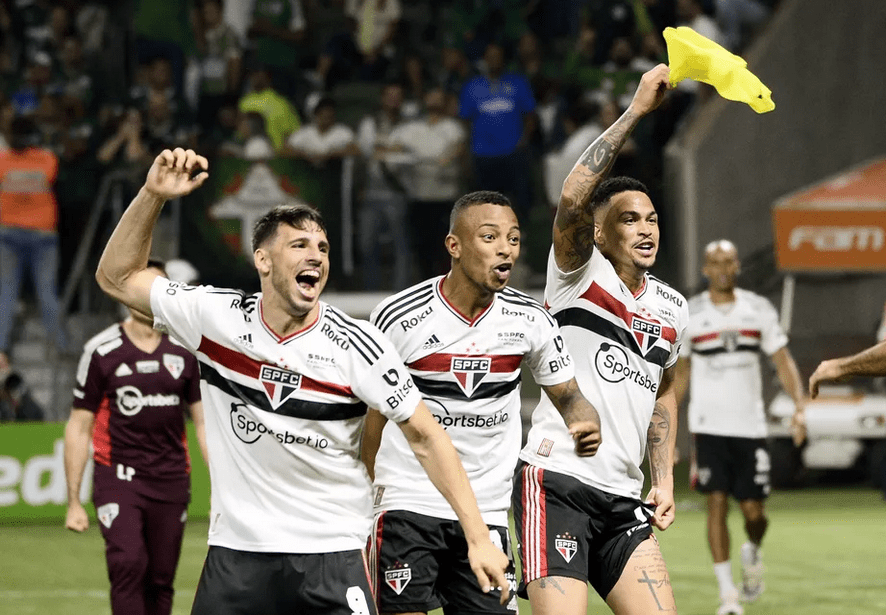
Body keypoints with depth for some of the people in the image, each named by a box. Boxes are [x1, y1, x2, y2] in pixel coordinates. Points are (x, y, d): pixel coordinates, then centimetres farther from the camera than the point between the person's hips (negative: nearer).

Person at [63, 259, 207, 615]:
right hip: (118, 476, -3)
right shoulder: (101, 351, -1)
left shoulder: (184, 351, 6)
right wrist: (73, 501, 0)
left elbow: (203, 421, 12)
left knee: (160, 583, 3)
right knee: (128, 564, -22)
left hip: (171, 479, 3)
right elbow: (79, 427, 4)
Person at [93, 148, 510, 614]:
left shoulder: (356, 345, -7)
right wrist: (153, 195, -8)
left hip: (333, 555, -2)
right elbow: (117, 277, 6)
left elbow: (425, 437, -3)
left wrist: (478, 537, -8)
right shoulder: (216, 318, -2)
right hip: (236, 552, 2)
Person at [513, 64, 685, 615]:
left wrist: (664, 478, 18)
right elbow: (573, 199, -23)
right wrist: (637, 111, -24)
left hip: (624, 500, 7)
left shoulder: (673, 309, 16)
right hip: (556, 482, -7)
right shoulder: (579, 274, -4)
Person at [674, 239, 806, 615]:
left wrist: (799, 405, -10)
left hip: (750, 425, 1)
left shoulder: (759, 310, 5)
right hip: (709, 426, -1)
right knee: (717, 503, -9)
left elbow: (783, 361, 5)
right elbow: (680, 374, 11)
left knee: (753, 510, 1)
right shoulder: (689, 315, 3)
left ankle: (753, 553, 36)